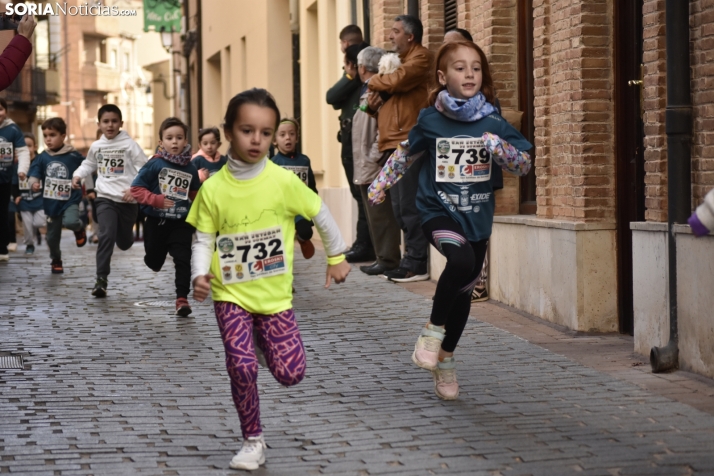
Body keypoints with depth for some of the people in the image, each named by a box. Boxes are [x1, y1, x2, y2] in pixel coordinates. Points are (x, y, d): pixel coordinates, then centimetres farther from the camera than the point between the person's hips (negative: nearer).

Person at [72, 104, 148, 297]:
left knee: (124, 242, 11)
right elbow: (89, 164, 25)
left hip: (127, 200, -1)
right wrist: (78, 175, 6)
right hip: (105, 199, 1)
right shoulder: (96, 146, 7)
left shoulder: (129, 145, -5)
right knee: (107, 236, -20)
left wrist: (135, 188, -18)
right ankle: (101, 278, -17)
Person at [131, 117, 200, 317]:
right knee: (154, 261, 14)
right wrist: (156, 200, -21)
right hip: (157, 222, -1)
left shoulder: (191, 168, 0)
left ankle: (182, 298, -1)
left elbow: (196, 195, 14)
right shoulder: (155, 164, -9)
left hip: (181, 223, 1)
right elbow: (136, 188, -8)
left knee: (183, 259, -9)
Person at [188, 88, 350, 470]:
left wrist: (336, 257, 10)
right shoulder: (213, 188, -8)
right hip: (231, 294, 0)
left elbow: (320, 214, 3)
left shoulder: (283, 181, -11)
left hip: (274, 295, 1)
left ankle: (263, 341, 31)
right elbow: (203, 240, -2)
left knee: (290, 373, -4)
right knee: (242, 365, -15)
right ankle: (253, 442, 6)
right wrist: (199, 275, -19)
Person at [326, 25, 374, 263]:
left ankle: (365, 245, -5)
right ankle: (363, 243, 14)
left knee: (363, 192, -7)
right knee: (359, 192, 10)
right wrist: (349, 76, -7)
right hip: (350, 136, 9)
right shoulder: (352, 68, 17)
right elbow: (331, 98, 5)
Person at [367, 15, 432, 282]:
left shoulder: (420, 57, -3)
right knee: (400, 208, 9)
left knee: (410, 206, -12)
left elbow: (397, 81, -19)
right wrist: (375, 99, 2)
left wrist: (374, 82, 1)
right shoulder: (400, 60, 26)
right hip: (393, 144, 10)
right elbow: (389, 90, 25)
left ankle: (417, 264, -11)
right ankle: (411, 260, 12)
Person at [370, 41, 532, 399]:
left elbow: (524, 164, -1)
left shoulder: (492, 122, -2)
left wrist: (497, 147, -19)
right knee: (461, 260, -32)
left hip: (477, 215, 3)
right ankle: (433, 329, -10)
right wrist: (380, 183, 10)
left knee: (464, 290, 12)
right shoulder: (430, 120, -4)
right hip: (438, 211, -3)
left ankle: (445, 358, 34)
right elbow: (405, 153, 12)